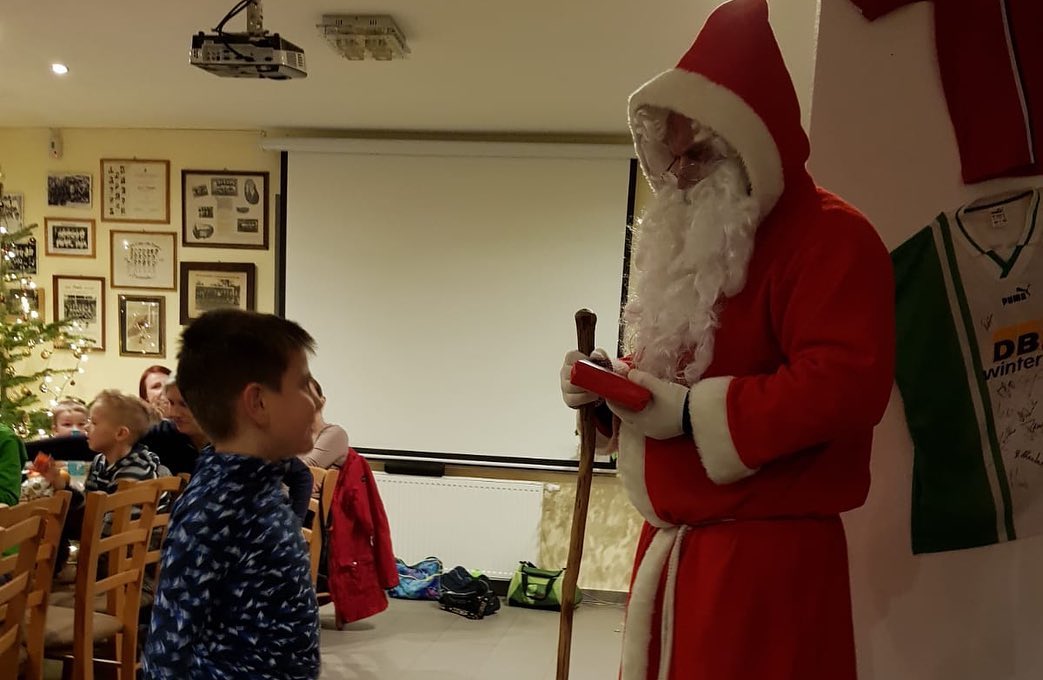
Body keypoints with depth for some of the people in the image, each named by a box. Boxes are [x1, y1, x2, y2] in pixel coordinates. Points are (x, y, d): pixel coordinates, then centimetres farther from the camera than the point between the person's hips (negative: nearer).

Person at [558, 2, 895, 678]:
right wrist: (610, 382, 3)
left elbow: (849, 383, -25)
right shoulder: (690, 244, 17)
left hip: (766, 553, -8)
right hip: (671, 544, 9)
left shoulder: (829, 236, -12)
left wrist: (694, 414, -22)